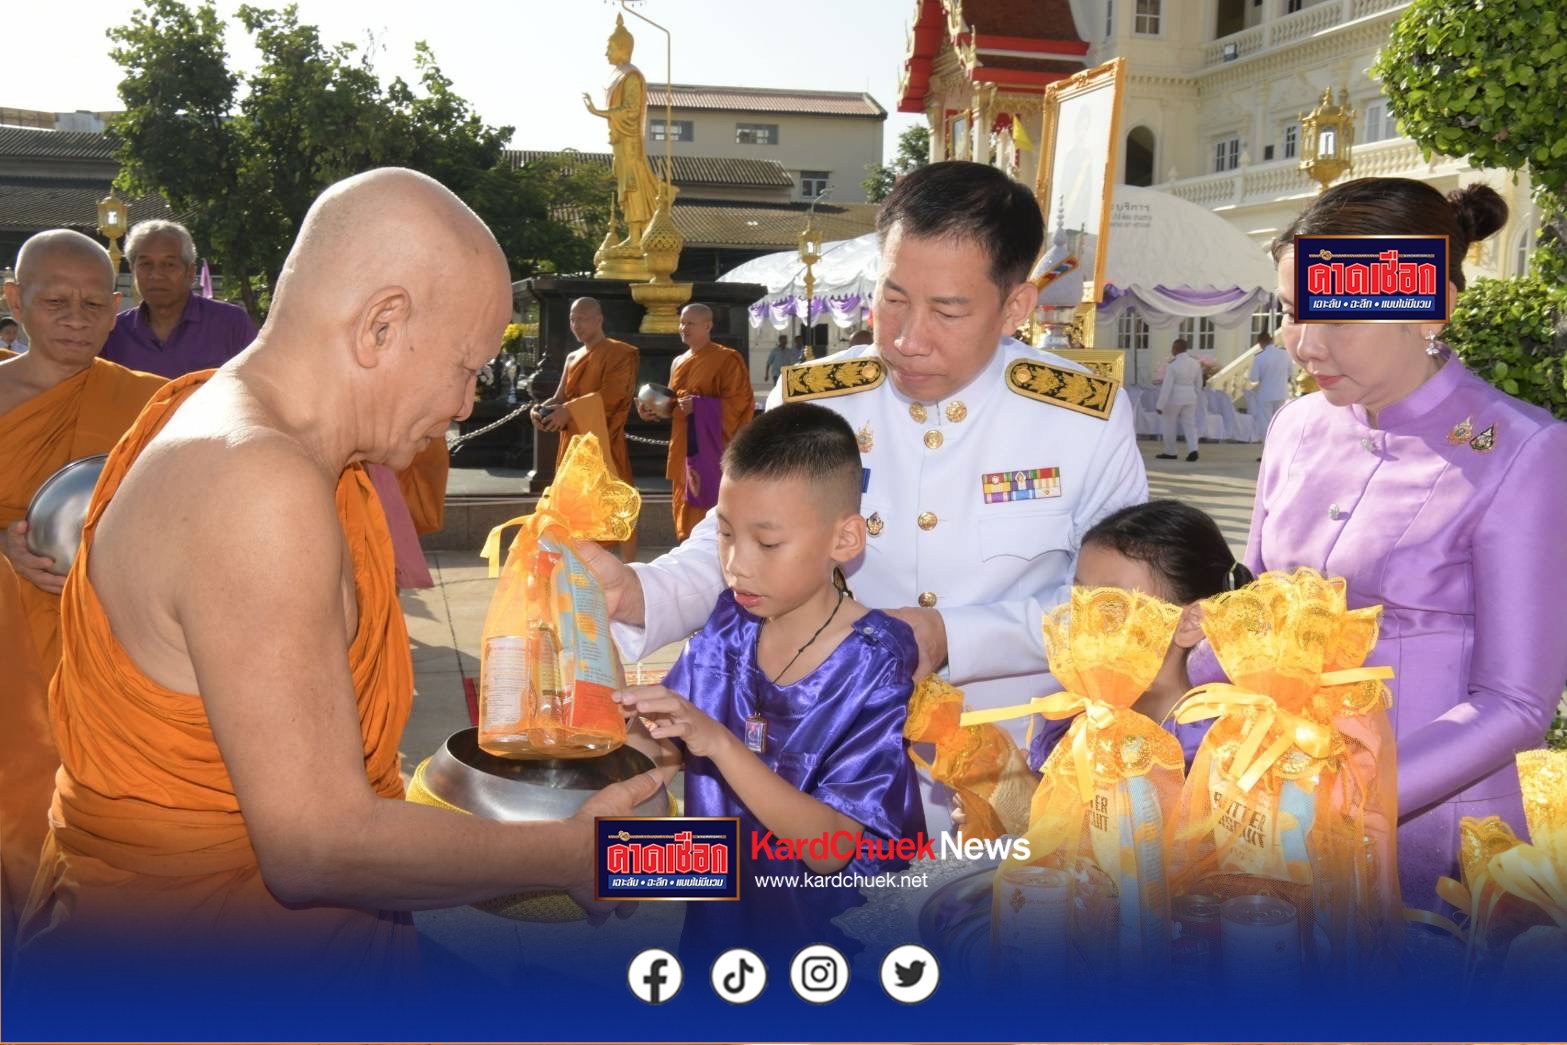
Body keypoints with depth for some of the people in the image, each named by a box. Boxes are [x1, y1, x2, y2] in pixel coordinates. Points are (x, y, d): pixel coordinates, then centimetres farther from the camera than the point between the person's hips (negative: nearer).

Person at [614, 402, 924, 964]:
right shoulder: (726, 628, -7)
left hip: (821, 929, -4)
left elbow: (834, 849, -27)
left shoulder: (875, 669, -21)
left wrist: (718, 743, -36)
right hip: (718, 918, 4)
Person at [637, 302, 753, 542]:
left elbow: (740, 402, -14)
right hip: (683, 447, 8)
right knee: (685, 510, 10)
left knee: (707, 510, -9)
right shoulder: (678, 362, 15)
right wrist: (652, 409, 1)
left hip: (709, 448, -8)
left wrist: (699, 405, -23)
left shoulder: (726, 359, -8)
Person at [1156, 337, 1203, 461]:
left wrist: (1160, 406, -14)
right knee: (1189, 425, 7)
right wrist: (1195, 397, 25)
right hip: (1190, 398, 5)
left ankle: (1170, 452, 19)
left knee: (1169, 424, 11)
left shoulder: (1172, 366, -17)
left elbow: (1167, 387, -18)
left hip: (1174, 398, -5)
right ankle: (1193, 450, -12)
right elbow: (1199, 384, 11)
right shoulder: (1195, 363, 1)